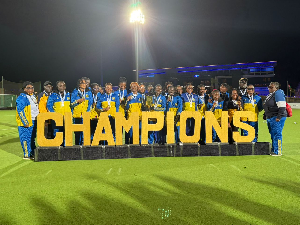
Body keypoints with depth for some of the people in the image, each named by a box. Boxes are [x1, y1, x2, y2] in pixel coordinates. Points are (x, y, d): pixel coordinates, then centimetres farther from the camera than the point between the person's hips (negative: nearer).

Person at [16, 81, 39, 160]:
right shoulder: (21, 98, -8)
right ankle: (27, 155, 2)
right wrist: (25, 122, -18)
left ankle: (32, 154, 22)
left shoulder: (34, 97, 17)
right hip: (26, 122, -8)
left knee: (32, 138, 13)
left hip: (34, 121, 8)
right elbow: (20, 111, -14)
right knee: (26, 138, -4)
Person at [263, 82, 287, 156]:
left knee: (277, 134, -7)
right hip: (270, 118, 10)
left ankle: (278, 151, -2)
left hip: (276, 119, -10)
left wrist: (279, 117, -25)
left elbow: (282, 107, -20)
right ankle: (273, 150, 24)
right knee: (272, 134, 15)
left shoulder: (278, 94, -12)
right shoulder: (270, 95, 18)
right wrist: (265, 115, 26)